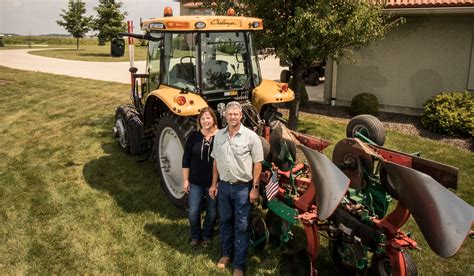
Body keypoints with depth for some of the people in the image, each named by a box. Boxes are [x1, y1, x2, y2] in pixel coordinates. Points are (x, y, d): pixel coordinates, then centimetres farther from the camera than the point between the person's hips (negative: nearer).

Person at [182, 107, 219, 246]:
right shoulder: (194, 136, -6)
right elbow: (186, 159, -1)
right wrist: (185, 180, -3)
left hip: (214, 182, -1)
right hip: (195, 182, 1)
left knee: (212, 211, 14)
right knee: (193, 212, 7)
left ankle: (207, 235, 37)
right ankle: (195, 236, 32)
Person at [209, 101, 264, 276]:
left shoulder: (251, 136, -10)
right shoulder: (219, 135, 3)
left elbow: (257, 163, -8)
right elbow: (216, 161, 10)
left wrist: (255, 188, -11)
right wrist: (214, 184, 9)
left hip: (243, 188, -4)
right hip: (224, 186, 4)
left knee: (241, 226, 4)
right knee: (225, 221, 18)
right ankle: (226, 253, 37)